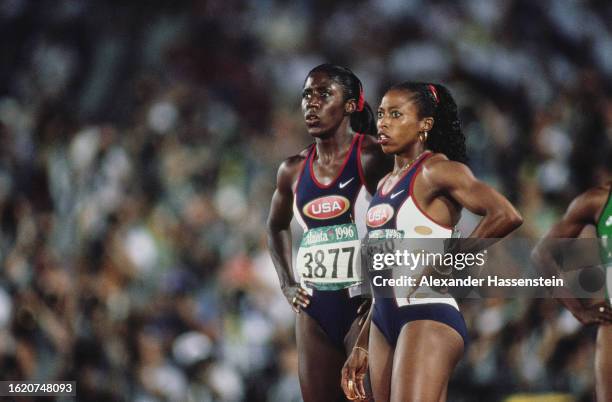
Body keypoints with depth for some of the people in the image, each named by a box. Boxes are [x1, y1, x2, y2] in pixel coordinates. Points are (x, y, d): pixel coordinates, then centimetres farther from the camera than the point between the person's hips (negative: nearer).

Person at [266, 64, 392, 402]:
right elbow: (277, 228, 28)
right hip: (314, 308, 6)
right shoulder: (293, 170, 11)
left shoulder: (372, 158, -7)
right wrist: (287, 284, 16)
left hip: (364, 306, -6)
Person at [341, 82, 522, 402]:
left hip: (427, 317, -9)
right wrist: (362, 347, 21)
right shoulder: (385, 185, 19)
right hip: (385, 321, 9)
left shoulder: (435, 171, -6)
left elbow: (506, 216, -21)